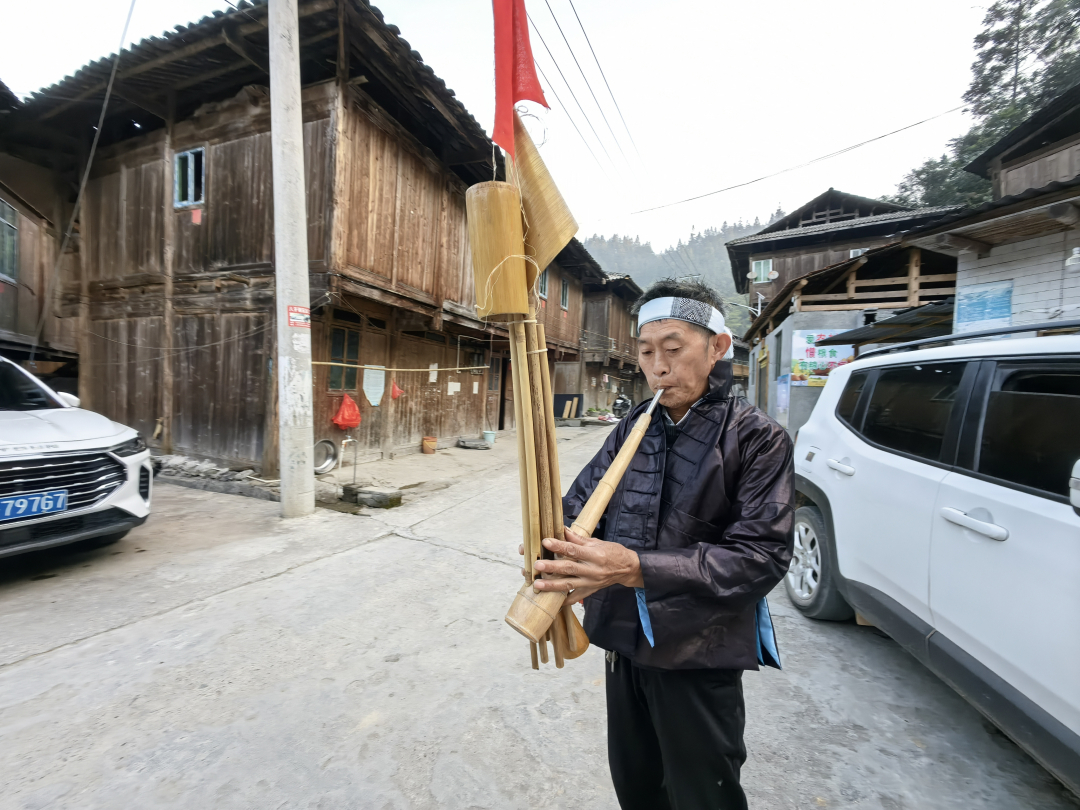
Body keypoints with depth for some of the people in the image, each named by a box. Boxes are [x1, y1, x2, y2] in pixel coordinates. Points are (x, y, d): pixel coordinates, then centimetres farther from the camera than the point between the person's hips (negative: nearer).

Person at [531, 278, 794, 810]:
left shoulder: (757, 439, -13)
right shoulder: (633, 428, 1)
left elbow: (761, 557, -21)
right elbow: (579, 503, 0)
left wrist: (636, 568, -31)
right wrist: (556, 544, -23)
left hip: (700, 659, -4)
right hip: (624, 642, 5)